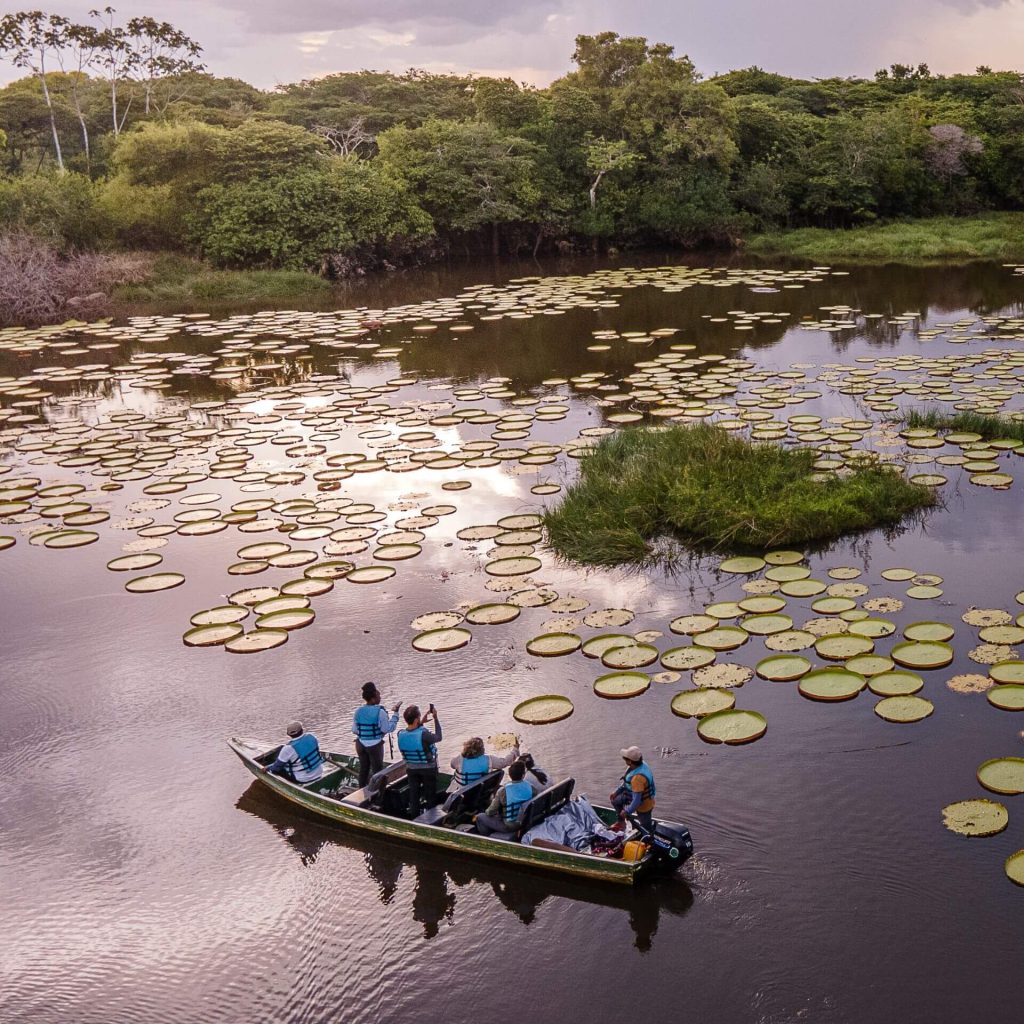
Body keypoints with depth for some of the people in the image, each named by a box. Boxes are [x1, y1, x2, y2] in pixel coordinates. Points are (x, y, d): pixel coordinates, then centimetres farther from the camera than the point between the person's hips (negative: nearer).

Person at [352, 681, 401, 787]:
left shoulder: (358, 711, -3)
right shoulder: (380, 712, -18)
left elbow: (354, 730, 1)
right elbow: (389, 729, -14)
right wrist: (395, 713, -9)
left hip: (361, 744, 5)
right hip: (375, 745, -5)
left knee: (363, 769, 18)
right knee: (377, 770, 9)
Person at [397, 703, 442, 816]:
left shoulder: (401, 735, -16)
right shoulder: (423, 734, -32)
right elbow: (438, 738, -13)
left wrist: (422, 722, 1)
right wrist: (436, 718, -10)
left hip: (411, 769, 3)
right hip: (428, 769, -3)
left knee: (413, 794, 18)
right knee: (431, 794, 18)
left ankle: (414, 818, 27)